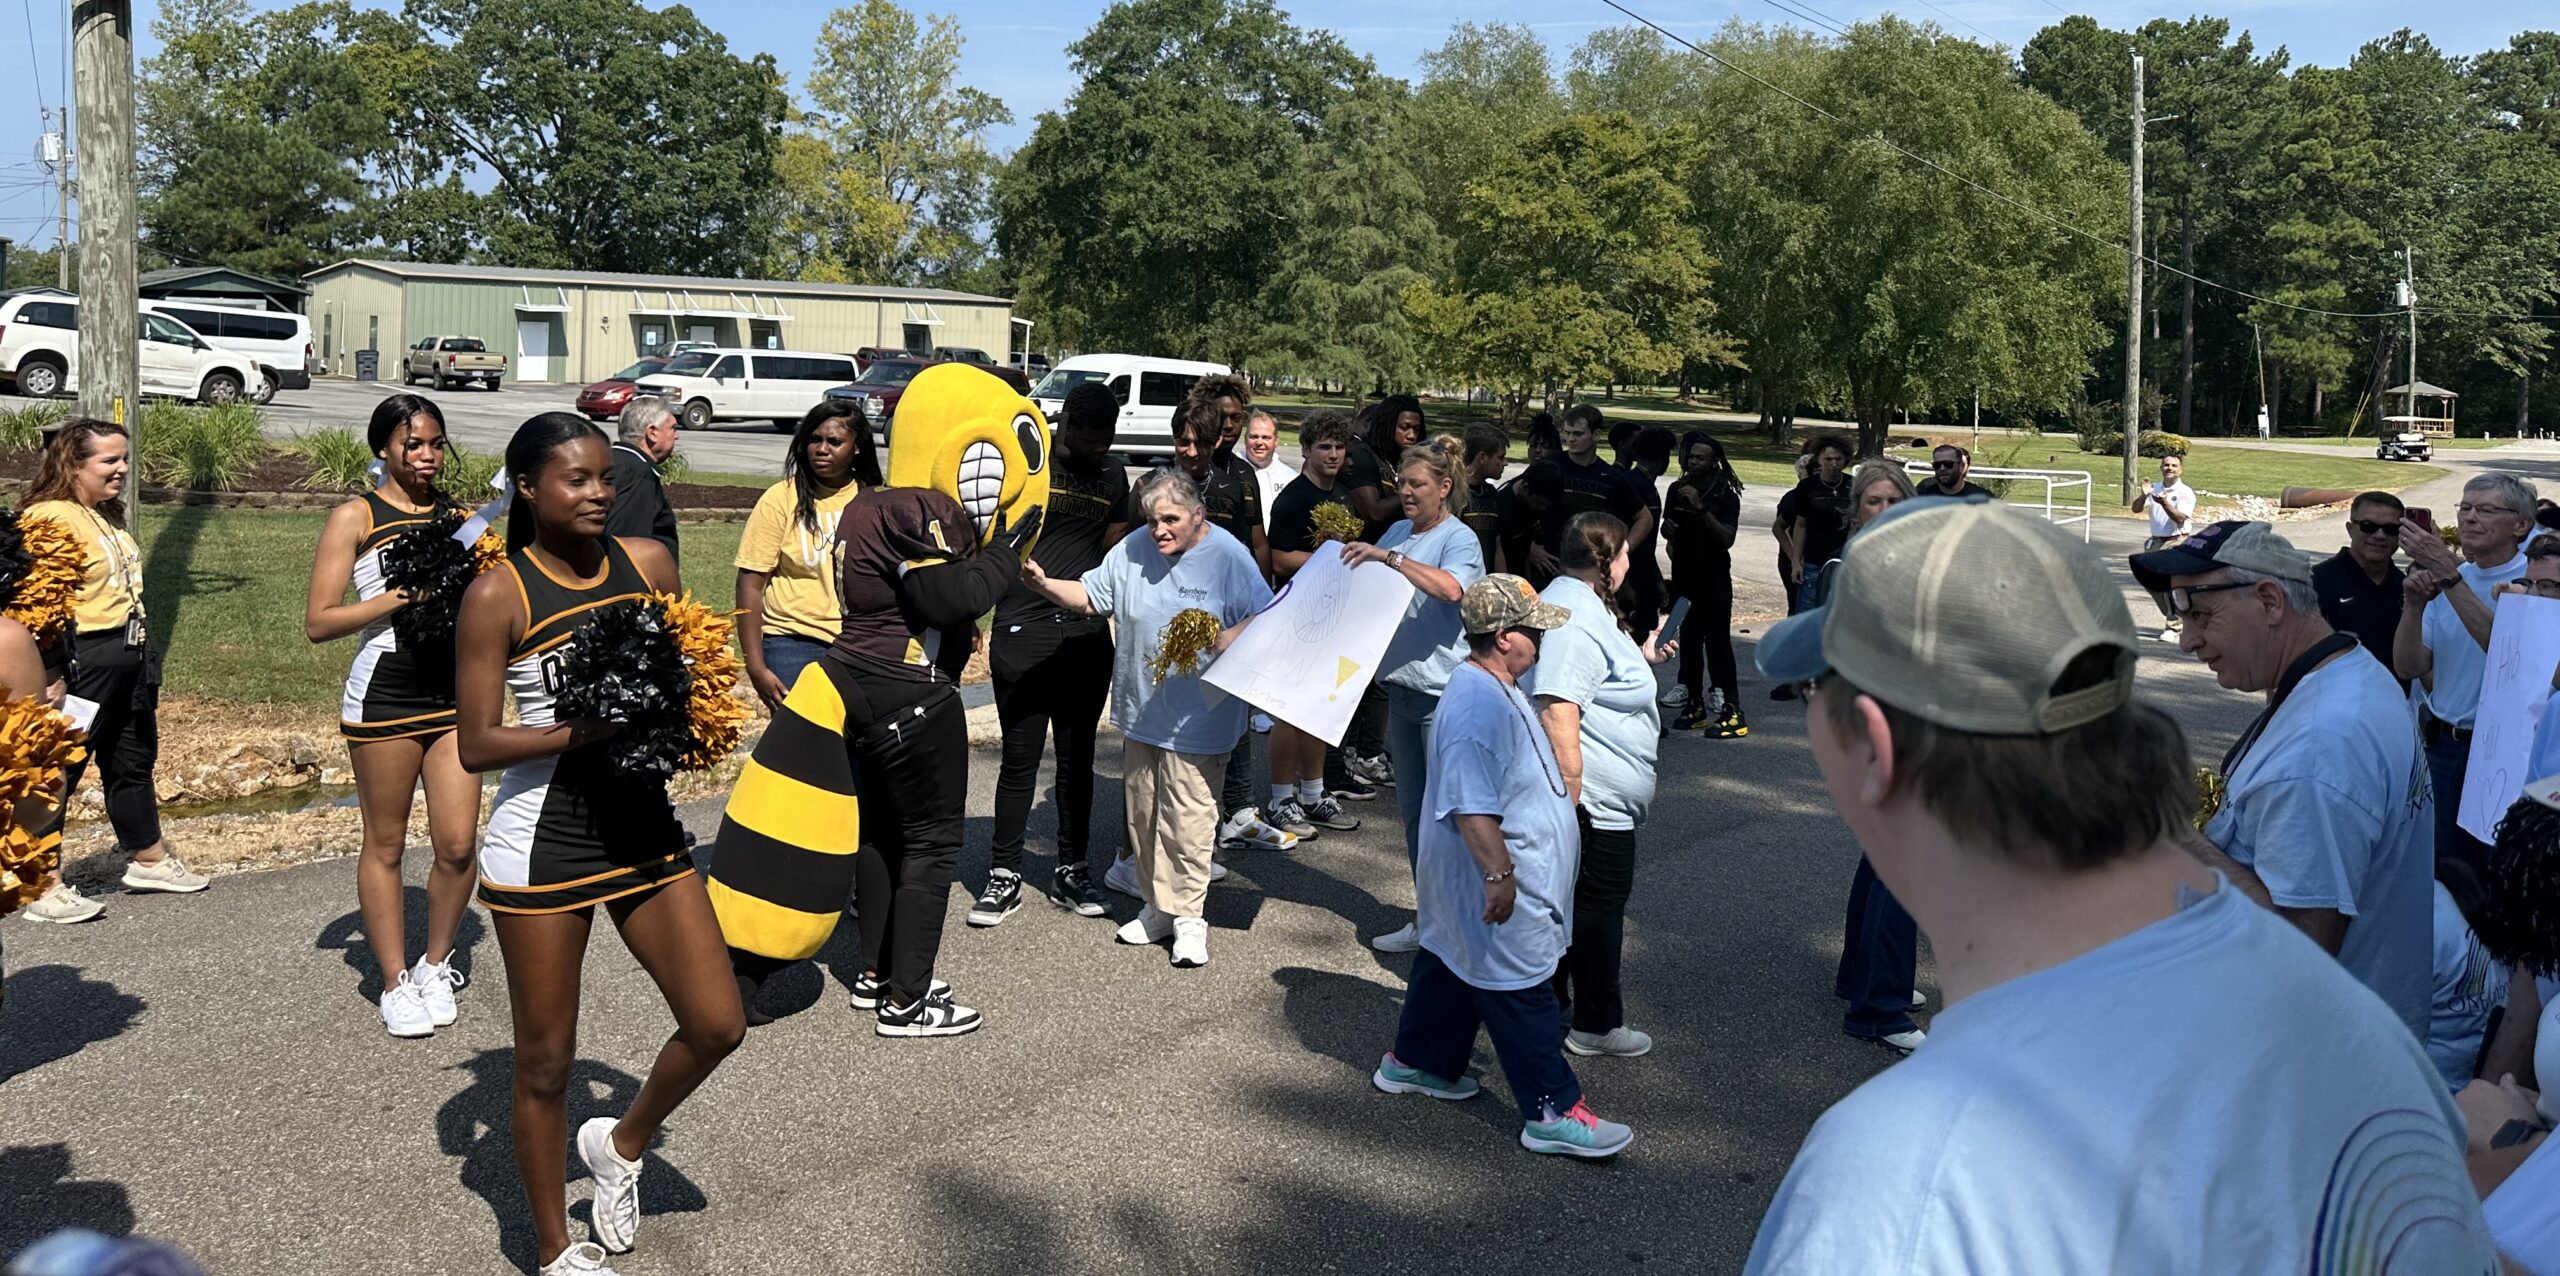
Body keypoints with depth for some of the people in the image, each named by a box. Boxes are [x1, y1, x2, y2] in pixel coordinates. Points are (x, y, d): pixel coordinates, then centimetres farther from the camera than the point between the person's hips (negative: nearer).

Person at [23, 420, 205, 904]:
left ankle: (148, 859, 34)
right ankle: (42, 883, 8)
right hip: (85, 662, -10)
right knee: (60, 770, 0)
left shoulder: (107, 514, 14)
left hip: (131, 660, 10)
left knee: (134, 760, 20)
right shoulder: (51, 518, -16)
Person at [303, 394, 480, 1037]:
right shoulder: (356, 517, -2)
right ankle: (395, 984, 20)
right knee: (385, 845, 8)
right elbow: (319, 622, -8)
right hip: (384, 695, -4)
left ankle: (436, 963, 24)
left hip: (456, 693, 4)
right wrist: (400, 597, -17)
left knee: (457, 845, 2)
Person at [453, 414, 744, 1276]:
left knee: (718, 1024, 4)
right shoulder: (499, 596, -12)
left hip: (643, 826, 5)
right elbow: (475, 746, -13)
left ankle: (622, 1143, 33)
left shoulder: (648, 562, 1)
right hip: (541, 843, -4)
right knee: (546, 1061, 8)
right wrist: (589, 728, -25)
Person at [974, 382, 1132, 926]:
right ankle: (1005, 876, 11)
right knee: (1019, 760, 1)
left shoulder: (1113, 474, 12)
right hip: (1022, 632, -4)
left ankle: (1071, 871, 22)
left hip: (1087, 635, 4)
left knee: (1077, 758, 11)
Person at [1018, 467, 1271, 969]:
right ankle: (1156, 906, 29)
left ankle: (1189, 915, 8)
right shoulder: (1133, 550, 3)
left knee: (1188, 816, -6)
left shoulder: (1227, 557, -11)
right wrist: (1044, 585, -8)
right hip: (1140, 710, 6)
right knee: (1142, 812, 14)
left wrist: (1230, 638, -27)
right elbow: (1089, 596, 8)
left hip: (1197, 717, -6)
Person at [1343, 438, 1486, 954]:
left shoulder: (1460, 539, -11)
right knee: (1412, 810, 14)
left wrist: (1387, 557, -34)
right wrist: (1349, 555, 1)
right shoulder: (1398, 532, 10)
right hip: (1402, 688, 8)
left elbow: (1450, 587, -32)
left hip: (1444, 693, -8)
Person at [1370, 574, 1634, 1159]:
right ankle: (1553, 1112, 7)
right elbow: (1472, 807, -32)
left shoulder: (1494, 689, 8)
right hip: (1495, 887, -11)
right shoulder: (1478, 708, -28)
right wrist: (1499, 874, -30)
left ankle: (1413, 1062, 39)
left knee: (1450, 966, 23)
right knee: (1520, 992, -2)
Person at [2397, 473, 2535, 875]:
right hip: (2445, 745, 5)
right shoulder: (2444, 582, 8)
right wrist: (2414, 604, -14)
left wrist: (2447, 572, -29)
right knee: (2446, 869, 14)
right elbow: (2409, 668, 2)